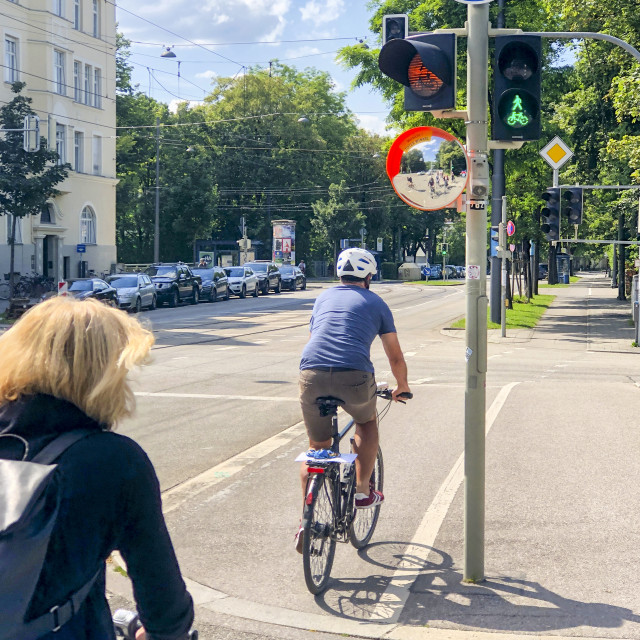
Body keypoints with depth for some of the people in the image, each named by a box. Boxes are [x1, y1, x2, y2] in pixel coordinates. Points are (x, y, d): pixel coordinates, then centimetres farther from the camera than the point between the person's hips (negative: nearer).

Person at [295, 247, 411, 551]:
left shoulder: (323, 298, 28)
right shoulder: (375, 303, 19)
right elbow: (395, 357, 24)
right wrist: (402, 386, 42)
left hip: (312, 375, 3)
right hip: (355, 375, -2)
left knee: (316, 448, 18)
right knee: (367, 422, 30)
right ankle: (362, 490, 27)